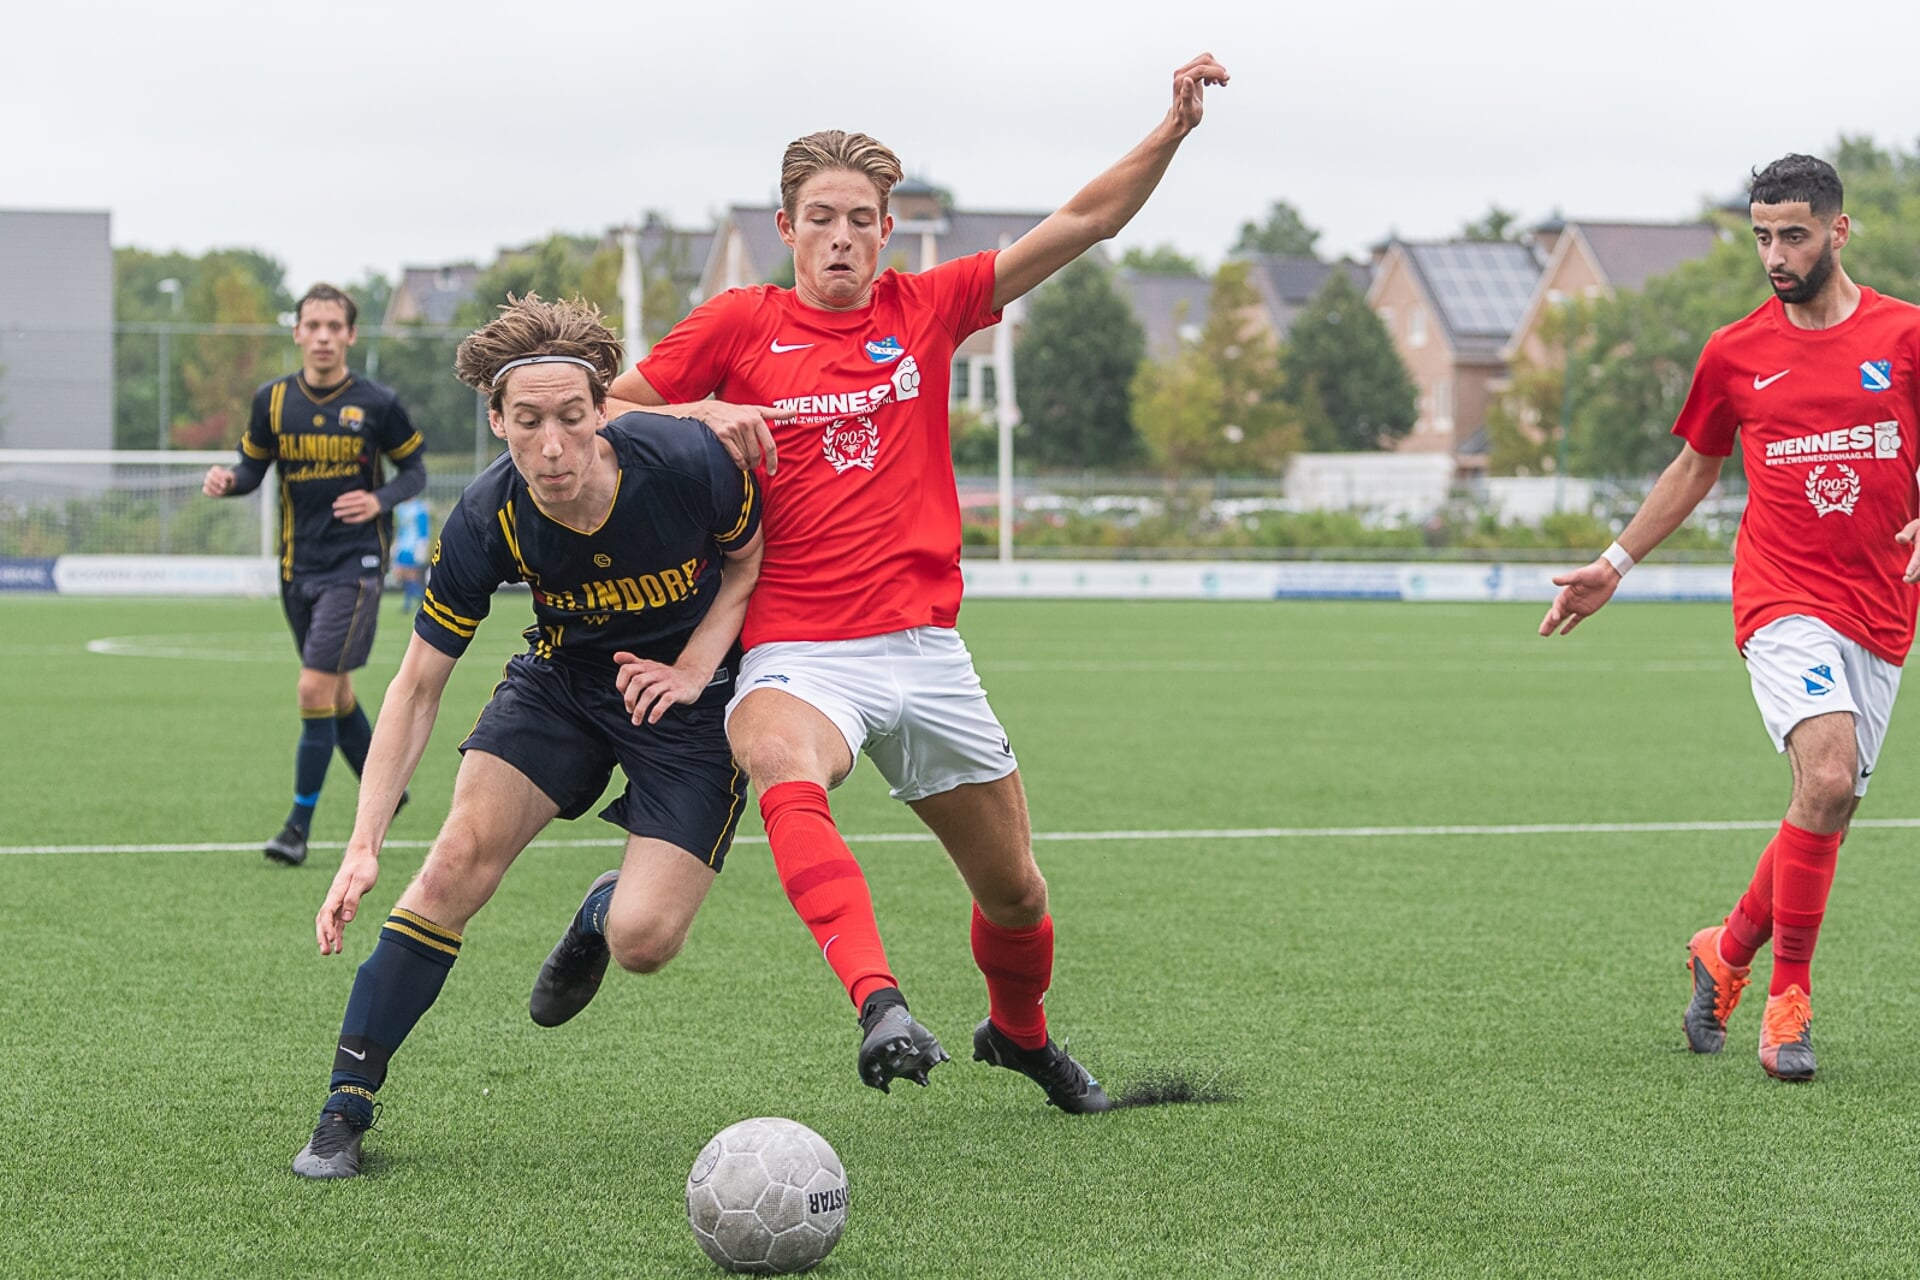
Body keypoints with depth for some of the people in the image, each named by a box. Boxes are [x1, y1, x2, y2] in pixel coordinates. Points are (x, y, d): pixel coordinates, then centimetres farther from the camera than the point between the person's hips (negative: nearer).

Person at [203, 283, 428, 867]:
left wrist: (381, 500, -15)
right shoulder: (272, 400, 2)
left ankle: (299, 825, -5)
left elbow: (415, 467, 4)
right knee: (335, 692, 16)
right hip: (297, 566, 5)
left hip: (355, 563, -5)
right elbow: (253, 466, 10)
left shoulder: (376, 404, -6)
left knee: (316, 690, -13)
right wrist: (228, 479, -13)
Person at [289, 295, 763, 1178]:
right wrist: (362, 846, -23)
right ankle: (346, 1105, -7)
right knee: (459, 858, -18)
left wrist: (693, 668, -17)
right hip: (563, 676, 2)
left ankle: (600, 915, 24)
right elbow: (418, 685, -14)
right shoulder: (487, 521, -24)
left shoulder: (687, 463, -29)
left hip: (691, 696, -2)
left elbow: (754, 554, -4)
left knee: (643, 940, -17)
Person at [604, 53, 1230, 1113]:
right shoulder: (740, 325, 4)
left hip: (924, 649, 3)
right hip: (797, 653, -3)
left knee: (1014, 890, 11)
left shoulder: (925, 309, 9)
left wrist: (1172, 130, -4)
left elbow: (1084, 223, 7)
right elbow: (602, 409, 8)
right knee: (783, 768, -39)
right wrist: (702, 417, -9)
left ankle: (1019, 1032, 42)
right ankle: (879, 1004, -52)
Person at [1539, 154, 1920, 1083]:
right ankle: (1788, 999, -13)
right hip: (1784, 596, -2)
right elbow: (1695, 468, 20)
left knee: (1829, 806, 5)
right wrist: (1614, 566, 21)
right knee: (1828, 776, -23)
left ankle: (1729, 952, 30)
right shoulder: (1734, 354, 6)